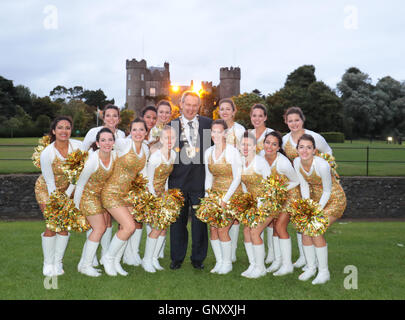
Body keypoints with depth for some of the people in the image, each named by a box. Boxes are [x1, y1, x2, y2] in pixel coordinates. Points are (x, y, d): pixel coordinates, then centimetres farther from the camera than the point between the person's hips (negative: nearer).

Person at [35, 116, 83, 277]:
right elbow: (50, 182, -18)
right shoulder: (47, 153, -25)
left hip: (67, 189, 3)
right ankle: (48, 264, 6)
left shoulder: (78, 146, -19)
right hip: (46, 189, -3)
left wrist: (67, 195, -12)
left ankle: (58, 263, 10)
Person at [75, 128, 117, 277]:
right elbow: (81, 182, -18)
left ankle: (84, 263, 17)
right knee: (99, 228, -10)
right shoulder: (93, 159, -27)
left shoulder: (115, 155, -10)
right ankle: (86, 265, 3)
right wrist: (76, 205, -11)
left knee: (101, 227, 6)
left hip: (101, 194, 7)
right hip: (88, 195, -7)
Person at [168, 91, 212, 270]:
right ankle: (177, 258, 23)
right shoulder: (172, 125, 5)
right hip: (178, 180, 0)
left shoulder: (208, 124, 6)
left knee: (200, 220, 6)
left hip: (200, 179, 0)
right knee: (177, 220, 9)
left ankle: (198, 258, 20)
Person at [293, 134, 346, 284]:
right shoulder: (297, 162, -11)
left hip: (333, 198, -6)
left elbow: (327, 191, -20)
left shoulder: (322, 165, -31)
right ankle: (311, 268, 14)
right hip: (315, 197, 6)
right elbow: (304, 187, -3)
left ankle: (324, 272, -2)